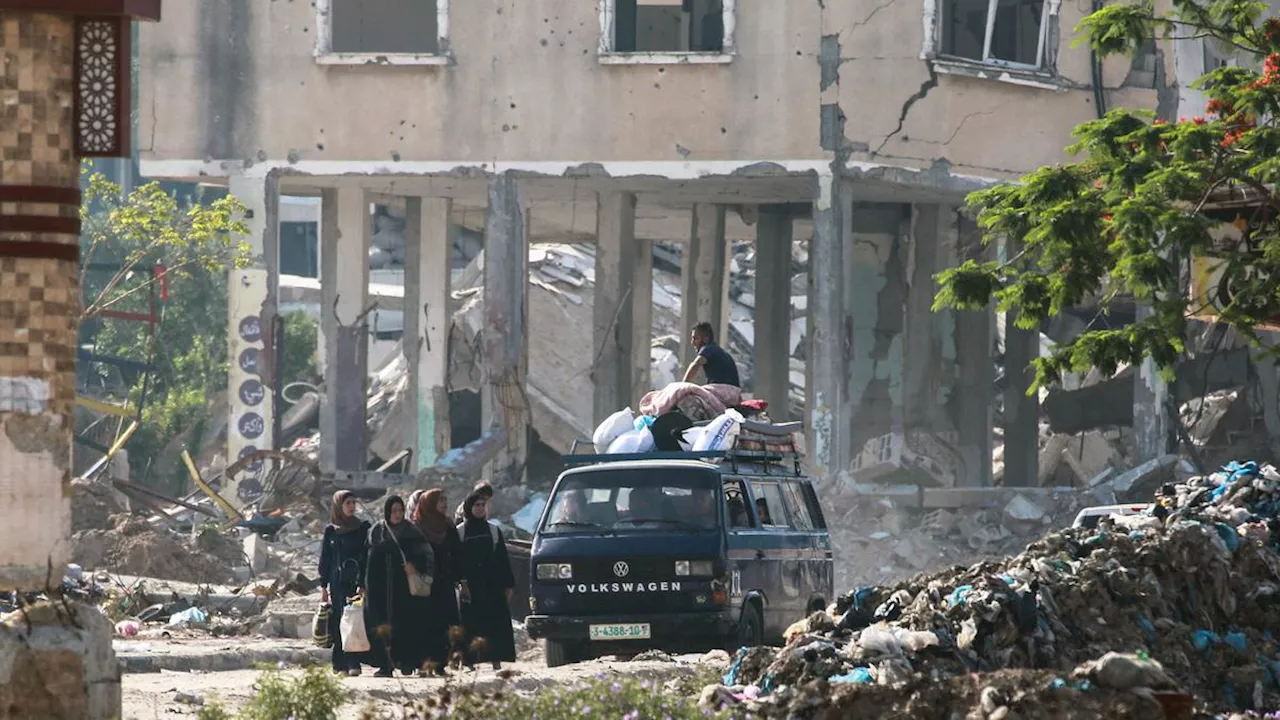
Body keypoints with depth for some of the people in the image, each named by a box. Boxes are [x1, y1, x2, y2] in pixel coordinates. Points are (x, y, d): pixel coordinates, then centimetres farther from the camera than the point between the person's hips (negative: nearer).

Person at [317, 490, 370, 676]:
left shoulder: (363, 528, 8)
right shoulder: (330, 530, 10)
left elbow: (367, 556, 3)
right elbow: (324, 559, 11)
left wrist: (363, 583, -8)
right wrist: (323, 586, 4)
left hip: (357, 581, -1)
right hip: (337, 583, 1)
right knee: (339, 623, -4)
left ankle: (353, 663, -14)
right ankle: (341, 665, -4)